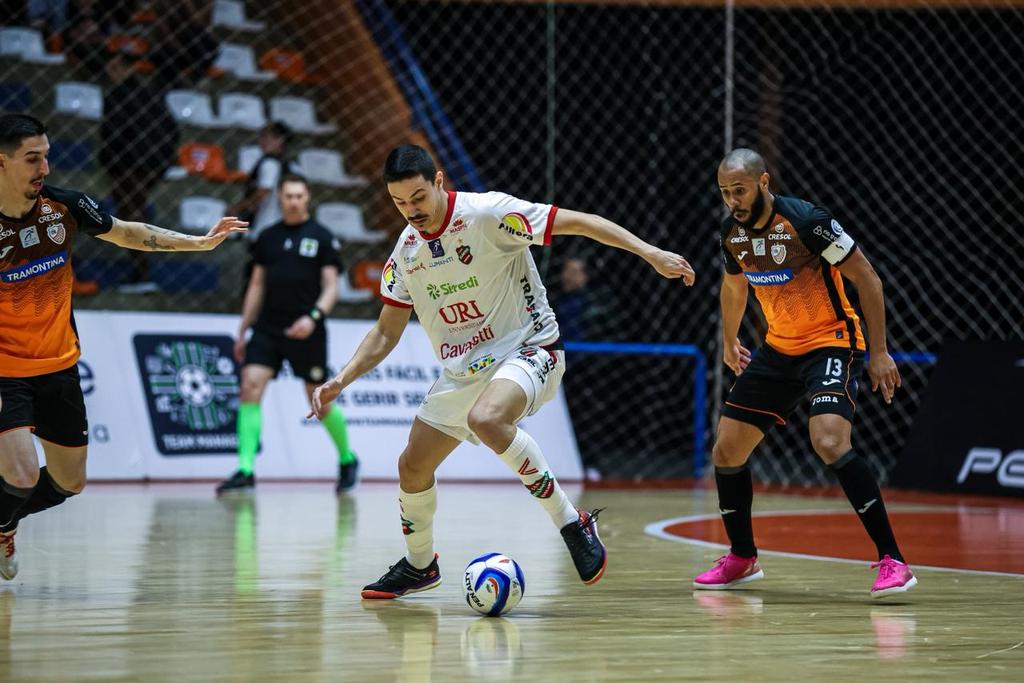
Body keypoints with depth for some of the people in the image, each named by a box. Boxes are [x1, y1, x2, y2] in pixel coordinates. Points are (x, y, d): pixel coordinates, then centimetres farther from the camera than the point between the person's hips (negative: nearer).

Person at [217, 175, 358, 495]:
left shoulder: (322, 238, 0)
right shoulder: (267, 237, 11)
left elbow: (331, 286, -4)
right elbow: (257, 285, 16)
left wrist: (314, 316, -22)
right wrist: (242, 331, 14)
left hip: (306, 333, -3)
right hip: (267, 329, 3)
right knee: (250, 386, -15)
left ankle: (347, 459, 29)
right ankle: (245, 471, -17)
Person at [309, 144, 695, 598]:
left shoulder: (488, 213, -18)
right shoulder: (406, 250, 2)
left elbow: (579, 222, -18)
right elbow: (385, 333, 11)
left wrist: (650, 253, -25)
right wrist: (341, 381, -2)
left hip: (526, 349, -7)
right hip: (462, 369, 7)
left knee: (485, 418, -37)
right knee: (413, 467, 8)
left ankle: (572, 523, -27)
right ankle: (418, 566, 35)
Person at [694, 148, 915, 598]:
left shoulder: (806, 220, -22)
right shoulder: (733, 233, -1)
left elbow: (867, 279, -16)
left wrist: (879, 352, -17)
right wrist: (728, 342, 34)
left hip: (832, 344, -7)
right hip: (779, 349, 7)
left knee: (829, 442, -30)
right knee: (726, 450, 5)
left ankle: (892, 560, -25)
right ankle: (742, 559, 26)